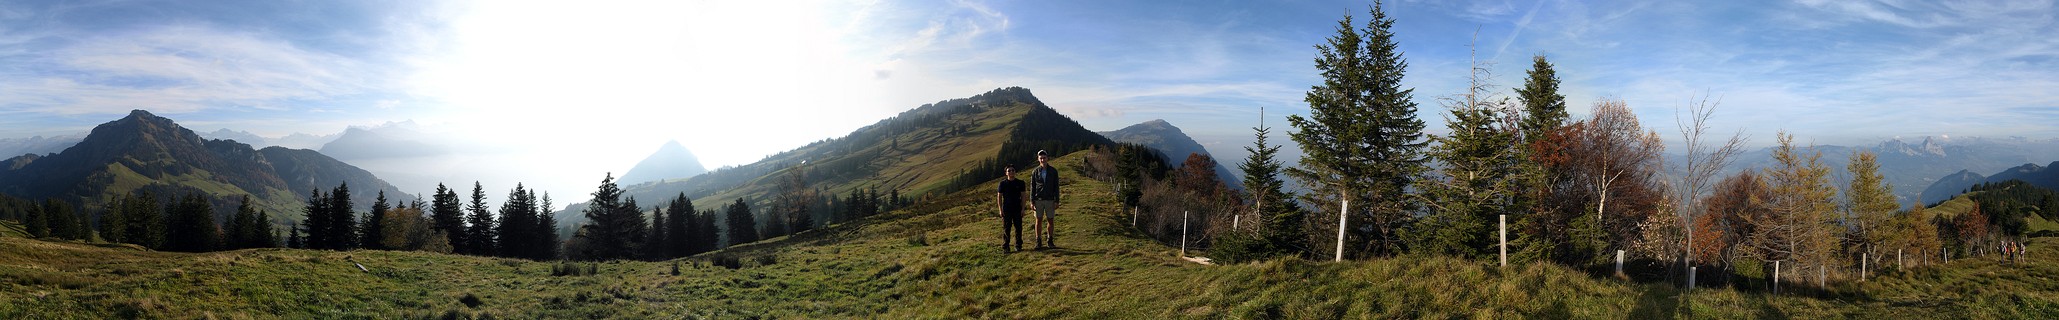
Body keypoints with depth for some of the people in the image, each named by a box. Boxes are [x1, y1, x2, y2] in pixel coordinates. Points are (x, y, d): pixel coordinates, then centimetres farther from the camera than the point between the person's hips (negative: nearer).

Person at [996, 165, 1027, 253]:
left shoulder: (1020, 183, 5)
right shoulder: (1003, 183, 1)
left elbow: (1023, 196, 6)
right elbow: (999, 196, 3)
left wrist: (1023, 209, -1)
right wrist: (1000, 210, -3)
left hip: (1017, 209, 1)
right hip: (1006, 209, -1)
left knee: (1018, 228, 4)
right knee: (1006, 229, -1)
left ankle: (1018, 246, 14)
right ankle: (1005, 247, 4)